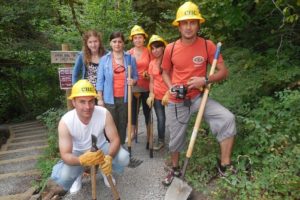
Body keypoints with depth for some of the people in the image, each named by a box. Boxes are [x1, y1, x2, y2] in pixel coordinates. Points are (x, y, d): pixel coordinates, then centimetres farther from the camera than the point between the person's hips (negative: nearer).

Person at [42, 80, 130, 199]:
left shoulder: (104, 113, -25)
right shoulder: (65, 122, -27)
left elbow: (115, 139, -21)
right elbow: (65, 155, -26)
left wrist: (109, 157, -43)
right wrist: (82, 160, -49)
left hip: (100, 147, 2)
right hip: (77, 152, -1)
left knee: (123, 158, -23)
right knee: (63, 176, -29)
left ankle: (105, 171, 11)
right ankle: (78, 174, 9)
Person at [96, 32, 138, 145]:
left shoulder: (130, 59, 3)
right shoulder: (104, 59, 0)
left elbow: (136, 76, 10)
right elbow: (100, 80, 0)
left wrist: (133, 81, -14)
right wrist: (100, 99, -4)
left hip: (125, 98, 1)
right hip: (109, 99, -1)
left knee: (122, 125, 10)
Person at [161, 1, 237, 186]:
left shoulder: (208, 45, -9)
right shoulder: (170, 48, -5)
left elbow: (223, 71, -5)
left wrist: (205, 80, -23)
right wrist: (171, 87, -10)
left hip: (198, 97, -1)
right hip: (176, 101, 1)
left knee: (227, 118, -23)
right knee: (176, 137, 12)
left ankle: (225, 165, -5)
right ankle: (175, 169, 40)